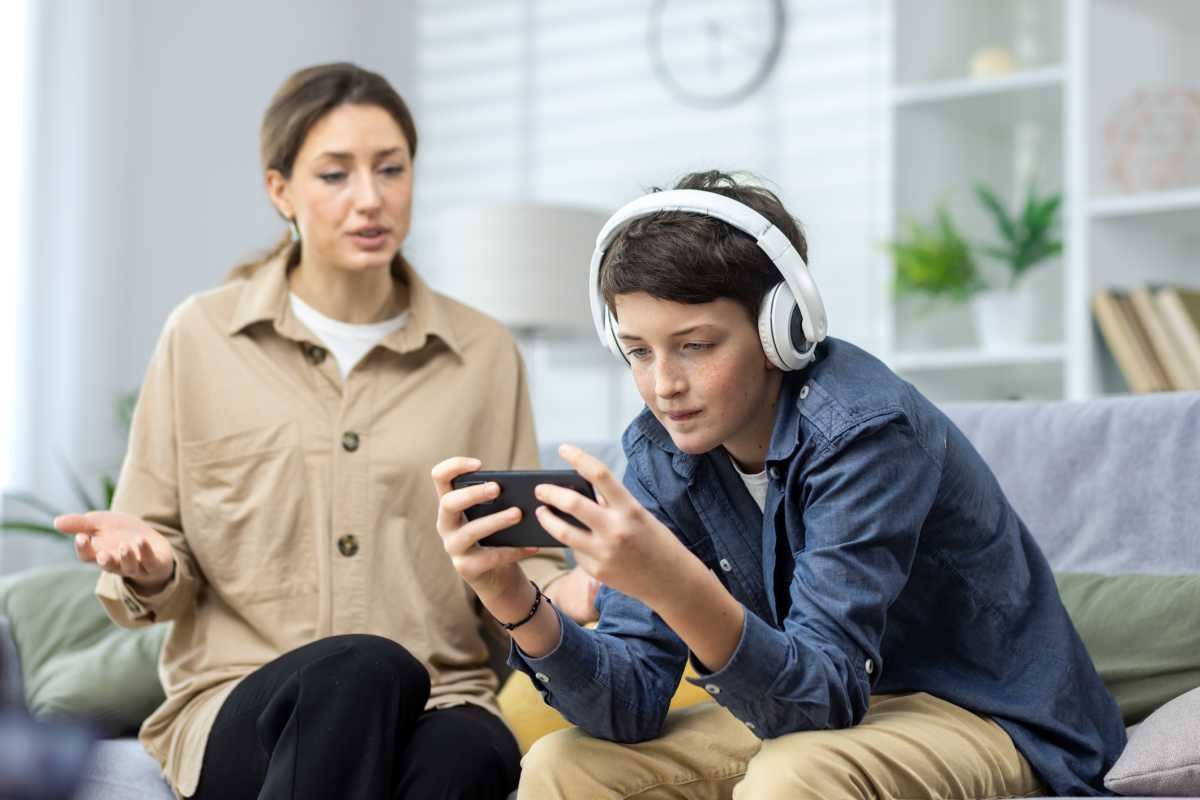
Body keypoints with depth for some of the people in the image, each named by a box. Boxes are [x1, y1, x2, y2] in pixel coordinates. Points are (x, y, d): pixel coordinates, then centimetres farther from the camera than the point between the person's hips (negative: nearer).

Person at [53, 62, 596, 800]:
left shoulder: (484, 353, 10)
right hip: (242, 704, 0)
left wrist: (564, 593, -12)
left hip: (436, 707, 1)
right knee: (365, 668, -36)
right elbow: (168, 576, 11)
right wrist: (148, 567, -14)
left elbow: (514, 556, 12)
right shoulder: (202, 338, 6)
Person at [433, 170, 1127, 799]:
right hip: (830, 703, 7)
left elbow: (827, 696, -34)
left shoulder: (864, 428, -26)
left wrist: (678, 587, -52)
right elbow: (634, 705, -13)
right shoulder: (660, 453, -6)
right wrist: (516, 602, -33)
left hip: (983, 716, -6)